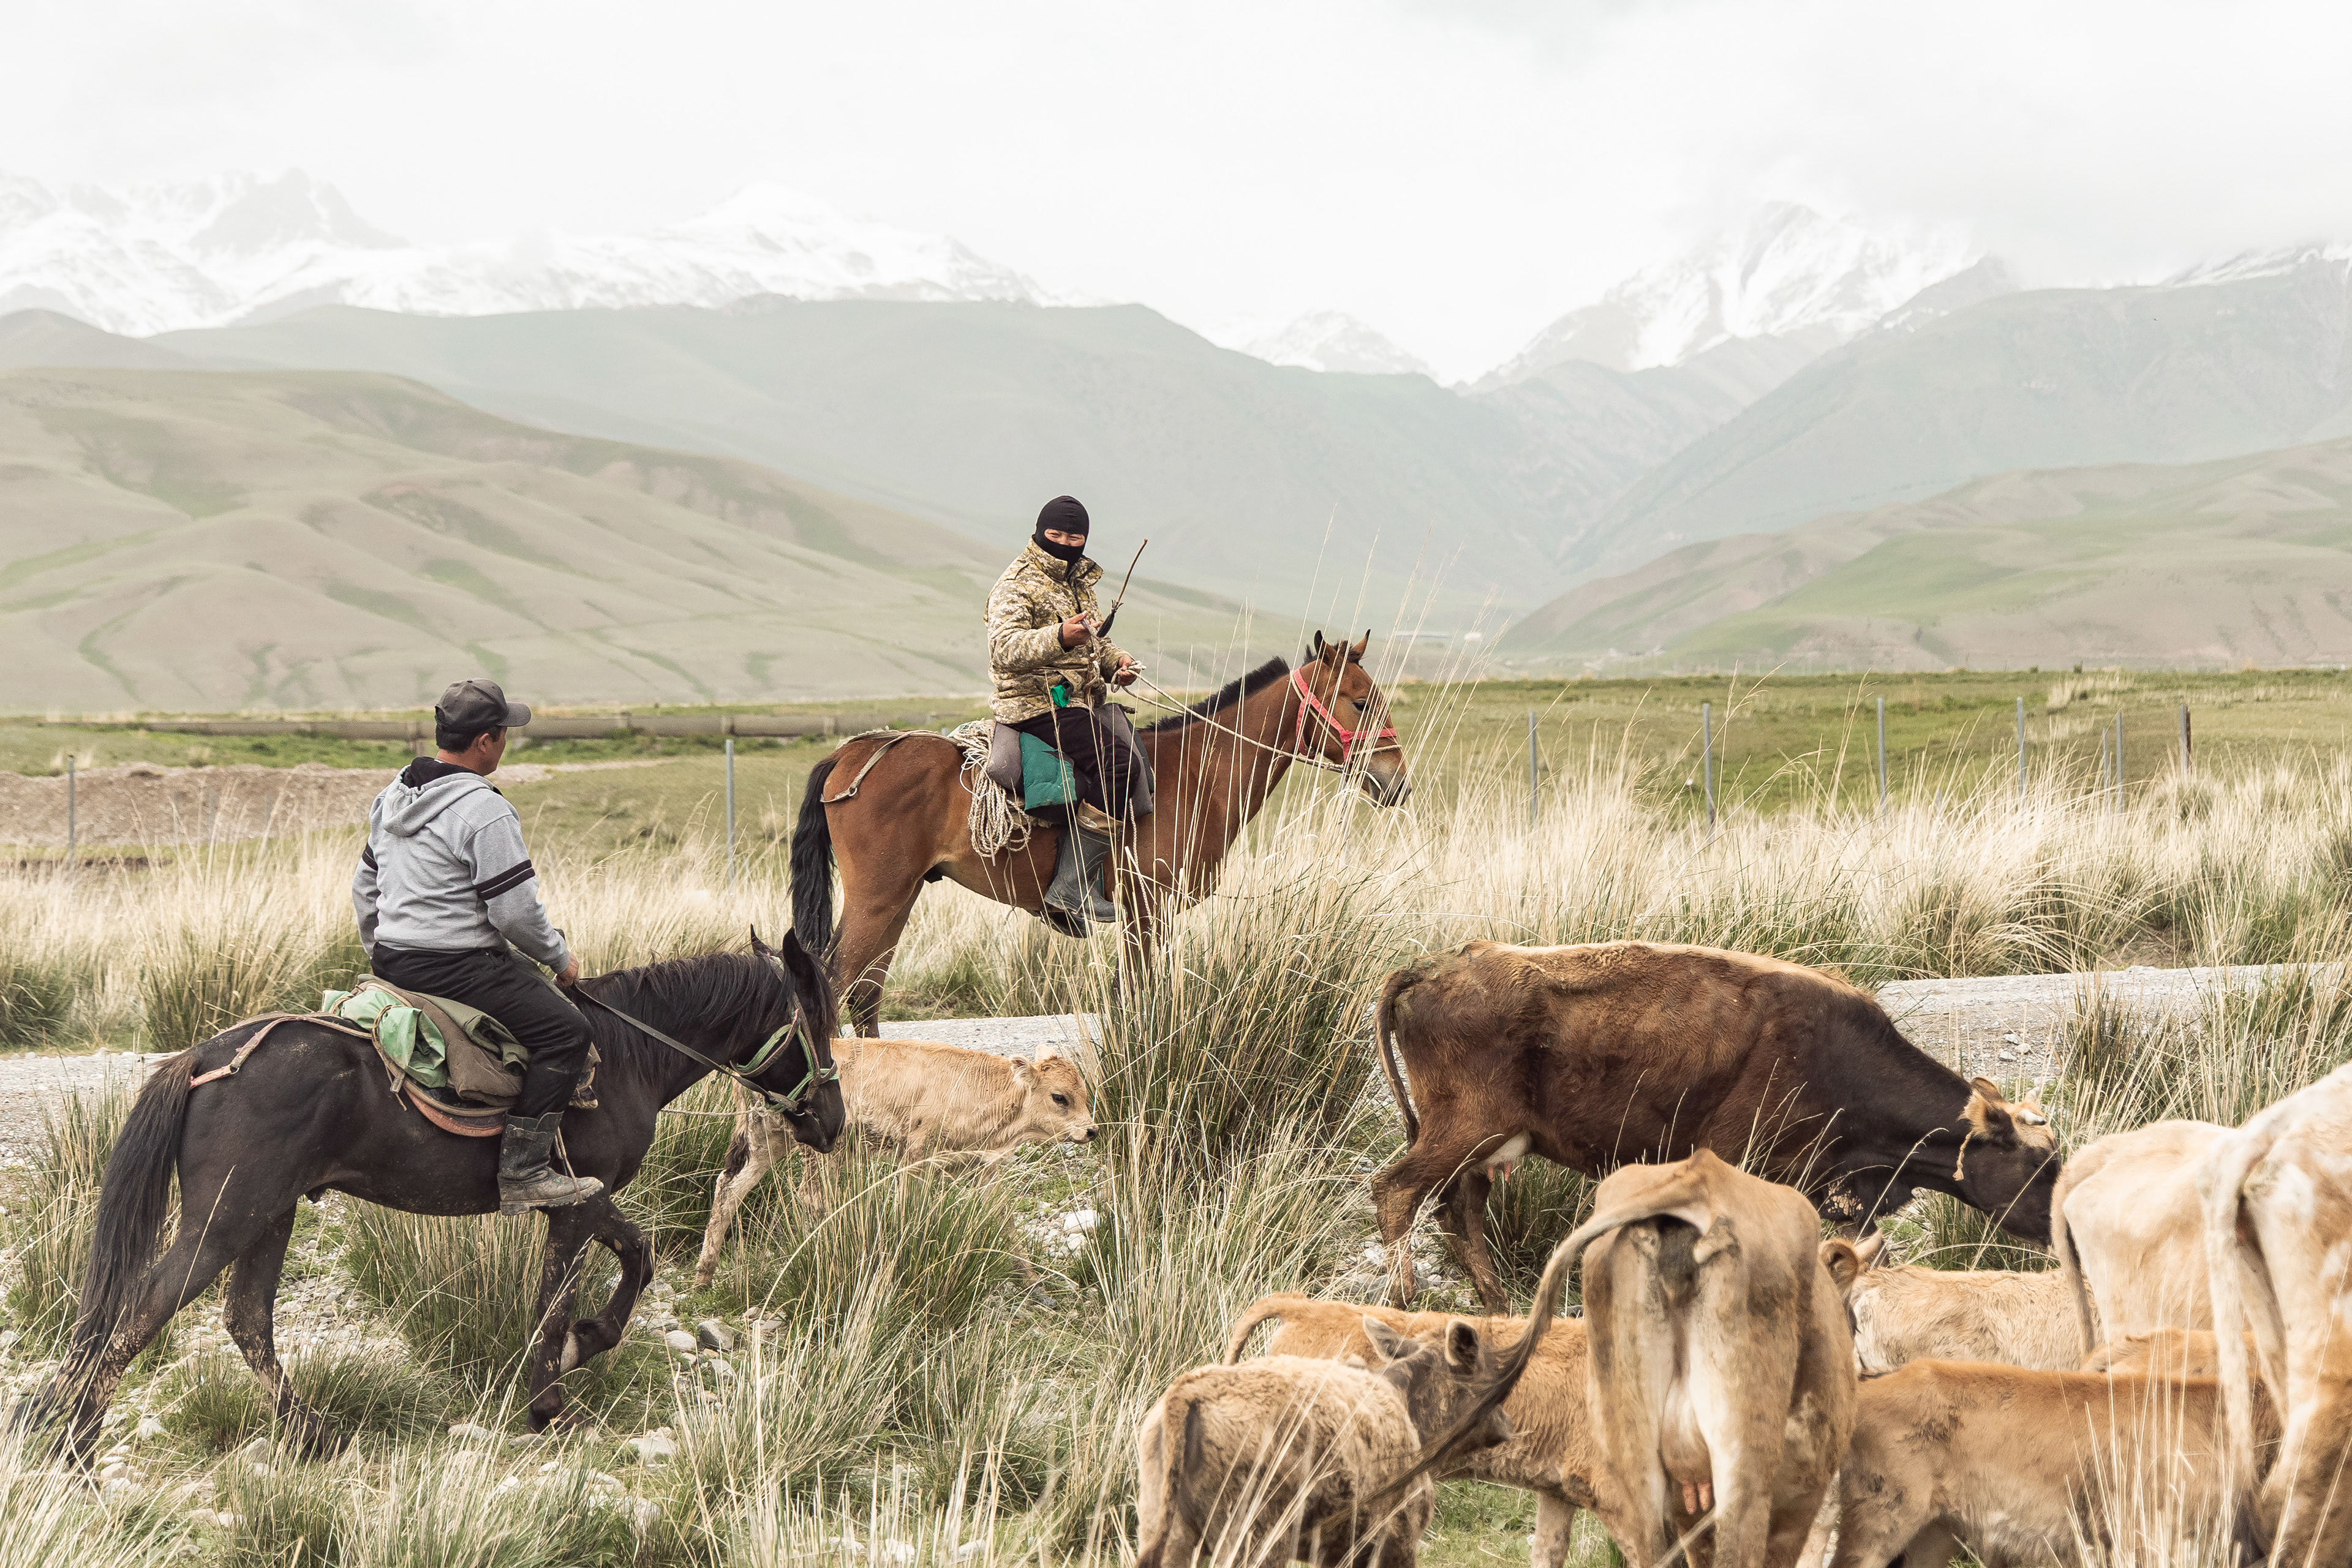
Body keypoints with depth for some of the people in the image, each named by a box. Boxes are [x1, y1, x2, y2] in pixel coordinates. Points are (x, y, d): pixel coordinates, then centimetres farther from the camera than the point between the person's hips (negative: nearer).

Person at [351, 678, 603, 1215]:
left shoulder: (393, 797, 12)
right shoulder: (484, 812, -18)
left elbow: (364, 888, 21)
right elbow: (515, 912, -18)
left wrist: (380, 954, 33)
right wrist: (560, 958, -2)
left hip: (392, 962, 10)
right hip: (454, 965, -10)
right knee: (564, 1031, -12)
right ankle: (521, 1171, -17)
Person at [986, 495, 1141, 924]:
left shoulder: (1078, 582, 20)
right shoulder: (1016, 586, -8)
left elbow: (1094, 641, 33)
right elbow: (1006, 649, -23)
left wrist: (1116, 660, 10)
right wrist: (1060, 637, -38)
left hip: (1079, 701, 10)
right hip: (1041, 701, -10)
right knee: (1121, 763, -27)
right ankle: (1073, 885, -30)